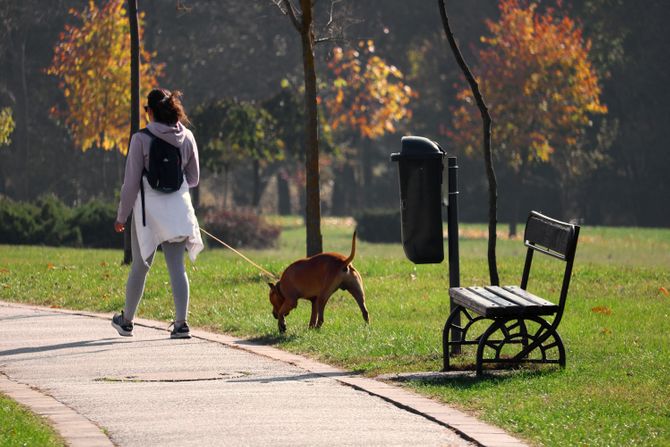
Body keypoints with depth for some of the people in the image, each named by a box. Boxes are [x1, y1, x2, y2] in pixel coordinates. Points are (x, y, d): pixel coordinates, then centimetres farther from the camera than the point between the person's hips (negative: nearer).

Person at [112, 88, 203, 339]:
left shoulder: (141, 139, -10)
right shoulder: (187, 138, 1)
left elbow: (131, 182, -8)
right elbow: (193, 179, 10)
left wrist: (121, 216, 1)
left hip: (149, 208, -3)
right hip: (178, 209, 3)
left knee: (140, 266, 11)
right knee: (177, 267, 3)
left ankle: (127, 321, 24)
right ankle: (181, 323, -7)